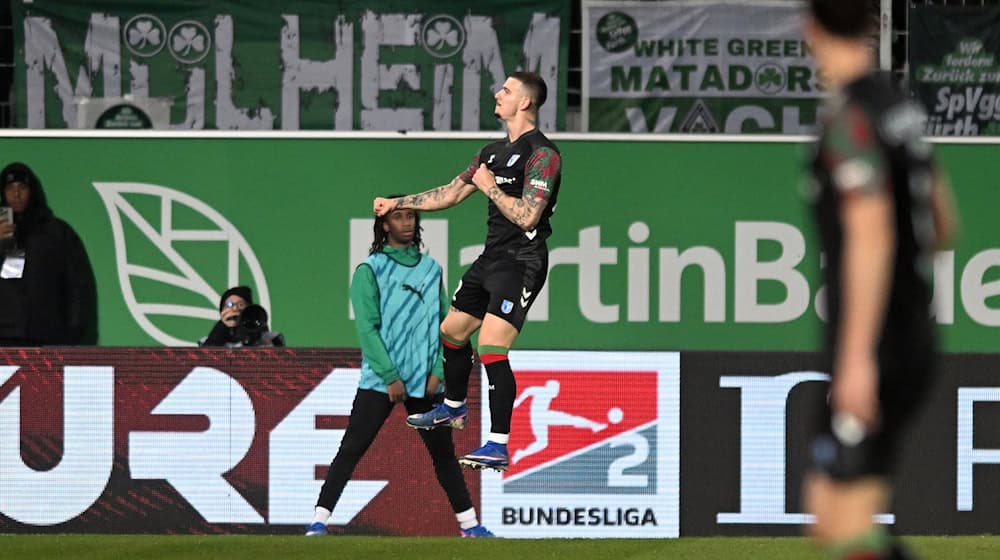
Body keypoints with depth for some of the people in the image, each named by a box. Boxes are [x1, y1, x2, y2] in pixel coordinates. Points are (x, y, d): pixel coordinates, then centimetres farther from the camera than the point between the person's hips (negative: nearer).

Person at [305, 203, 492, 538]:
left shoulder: (432, 269, 12)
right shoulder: (370, 270, -1)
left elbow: (444, 323, 12)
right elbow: (367, 327, -7)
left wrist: (438, 371, -1)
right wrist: (391, 377, -13)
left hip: (425, 383, 4)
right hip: (379, 382, -4)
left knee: (443, 453, 9)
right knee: (350, 450, -8)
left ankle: (469, 524, 16)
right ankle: (319, 522, -8)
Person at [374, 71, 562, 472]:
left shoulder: (542, 154, -14)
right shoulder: (494, 152, 14)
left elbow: (527, 216, -22)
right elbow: (451, 193, 22)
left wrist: (491, 186, -12)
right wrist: (397, 203, 21)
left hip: (521, 262, -10)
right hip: (491, 258, 10)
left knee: (491, 348, -20)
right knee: (452, 333, 22)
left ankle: (499, 446, -19)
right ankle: (453, 408, 46)